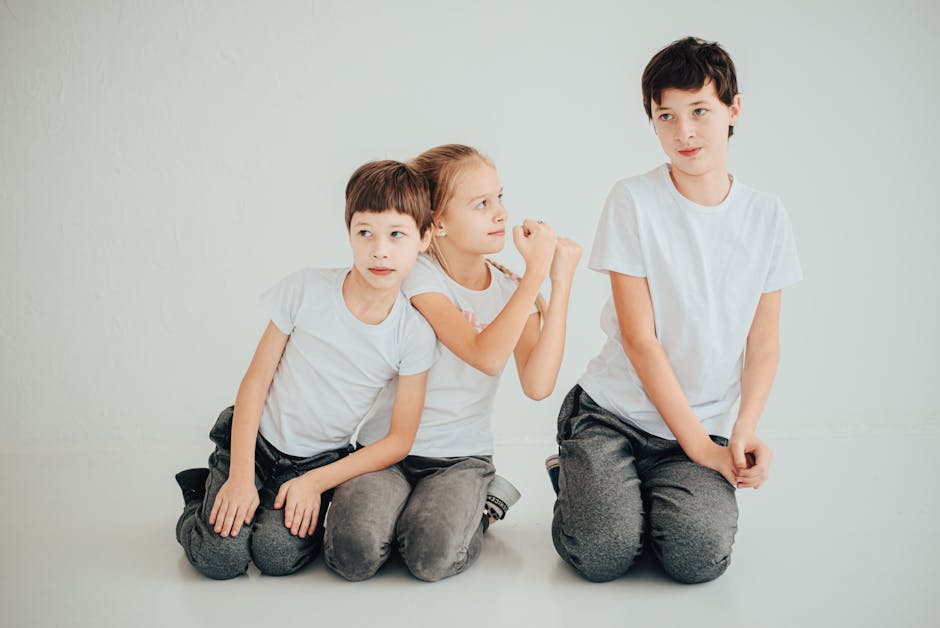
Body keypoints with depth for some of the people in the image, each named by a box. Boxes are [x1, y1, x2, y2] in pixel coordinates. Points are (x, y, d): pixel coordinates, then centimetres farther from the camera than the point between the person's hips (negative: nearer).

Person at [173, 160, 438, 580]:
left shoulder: (414, 335, -12)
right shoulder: (305, 289, -14)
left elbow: (399, 441, -6)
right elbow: (256, 380, -7)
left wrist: (316, 482, -13)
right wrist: (241, 477, -13)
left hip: (320, 459, 1)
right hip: (256, 439, -1)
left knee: (279, 554, -22)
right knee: (220, 556, -17)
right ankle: (202, 499, 14)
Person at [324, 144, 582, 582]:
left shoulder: (512, 291, 1)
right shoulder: (418, 276, -11)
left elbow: (537, 385, -17)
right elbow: (487, 356, -27)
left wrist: (561, 284, -16)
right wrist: (536, 270, -24)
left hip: (461, 456, 2)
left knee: (434, 558, -26)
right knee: (354, 555, -26)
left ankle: (482, 505, 6)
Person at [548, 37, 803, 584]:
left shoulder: (766, 215, 4)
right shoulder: (634, 200, -6)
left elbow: (764, 343, 6)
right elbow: (639, 339, -9)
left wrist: (744, 431, -11)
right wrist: (701, 446, -10)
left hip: (703, 425, 2)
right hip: (613, 411, -2)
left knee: (701, 556, -23)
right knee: (602, 555, -23)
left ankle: (660, 497, 10)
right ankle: (575, 480, 10)